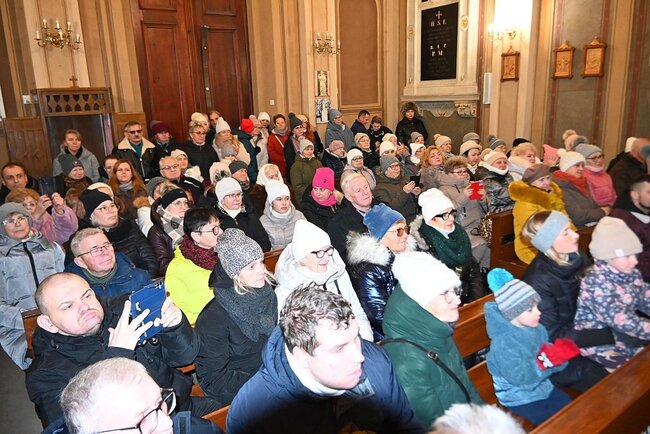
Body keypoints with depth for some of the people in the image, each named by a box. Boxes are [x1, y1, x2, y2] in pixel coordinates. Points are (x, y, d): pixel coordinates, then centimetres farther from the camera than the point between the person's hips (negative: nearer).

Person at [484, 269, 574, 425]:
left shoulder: (538, 329, -5)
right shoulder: (503, 342, -29)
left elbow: (551, 359, 2)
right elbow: (518, 377, -29)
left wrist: (559, 357, -21)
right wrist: (544, 361, -33)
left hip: (543, 387, 7)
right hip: (518, 398, -7)